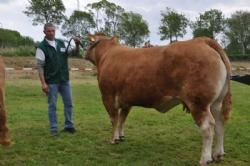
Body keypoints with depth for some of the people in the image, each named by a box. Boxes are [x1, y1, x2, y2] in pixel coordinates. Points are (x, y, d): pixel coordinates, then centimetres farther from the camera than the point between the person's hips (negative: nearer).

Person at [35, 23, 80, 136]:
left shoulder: (61, 43, 5)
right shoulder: (42, 47, -8)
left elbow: (75, 53, 12)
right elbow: (39, 66, -11)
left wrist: (77, 45, -10)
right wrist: (43, 83, -17)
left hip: (65, 80, 5)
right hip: (51, 82, -5)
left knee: (68, 103, 10)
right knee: (52, 105, 3)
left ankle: (69, 125, 23)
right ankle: (53, 128, 12)